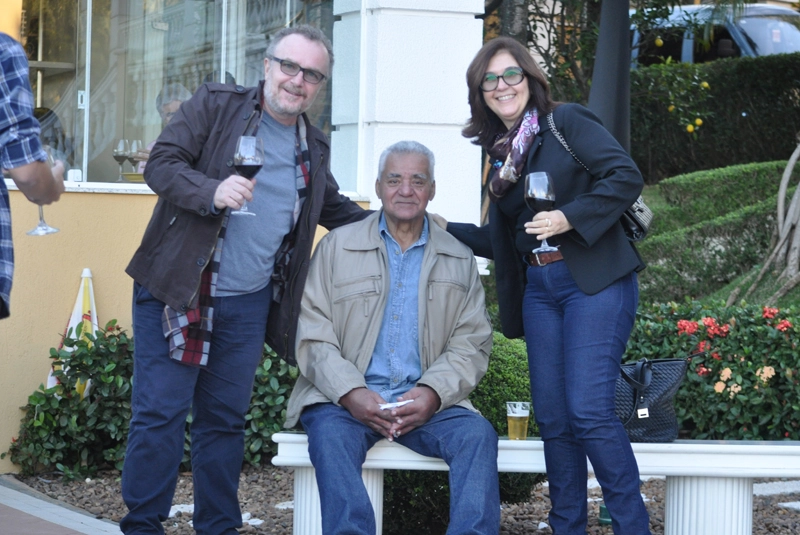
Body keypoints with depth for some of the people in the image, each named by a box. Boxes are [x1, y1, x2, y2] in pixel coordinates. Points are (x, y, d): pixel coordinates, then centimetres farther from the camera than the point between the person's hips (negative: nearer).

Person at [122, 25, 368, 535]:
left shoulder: (315, 149, 14)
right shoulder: (215, 105, -3)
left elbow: (334, 208, 29)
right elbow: (161, 164, -10)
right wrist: (212, 191, -28)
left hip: (248, 303, 5)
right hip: (178, 293, -5)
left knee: (226, 418, 11)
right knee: (160, 413, -6)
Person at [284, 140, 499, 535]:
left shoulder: (459, 260, 15)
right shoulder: (337, 247, 9)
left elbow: (472, 343, 7)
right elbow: (314, 336, 1)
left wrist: (433, 392, -13)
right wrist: (350, 394, -16)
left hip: (428, 403, 2)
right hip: (344, 400, -1)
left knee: (478, 434, -27)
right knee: (332, 435, -34)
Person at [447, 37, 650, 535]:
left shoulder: (566, 122, -2)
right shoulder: (503, 152, 18)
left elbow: (626, 176, -12)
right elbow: (502, 239, 25)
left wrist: (569, 217, -18)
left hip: (596, 283, -7)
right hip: (538, 290, 7)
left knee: (589, 410, -16)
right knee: (552, 418, 4)